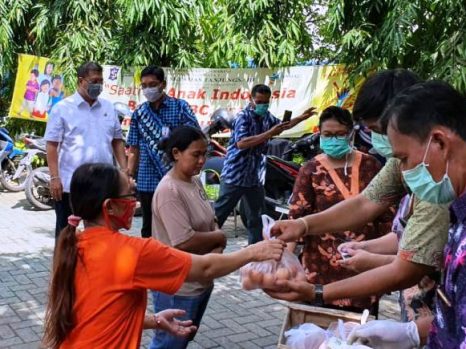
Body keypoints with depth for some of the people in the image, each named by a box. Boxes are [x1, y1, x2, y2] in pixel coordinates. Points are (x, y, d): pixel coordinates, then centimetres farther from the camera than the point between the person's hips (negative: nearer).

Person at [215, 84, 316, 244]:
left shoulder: (267, 117, 7)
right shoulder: (243, 116, -15)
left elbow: (283, 125, 29)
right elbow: (241, 143, -31)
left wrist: (301, 118, 15)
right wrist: (270, 133, -32)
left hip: (255, 176, 7)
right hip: (235, 174, -7)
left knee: (256, 217, 14)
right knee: (219, 213, 1)